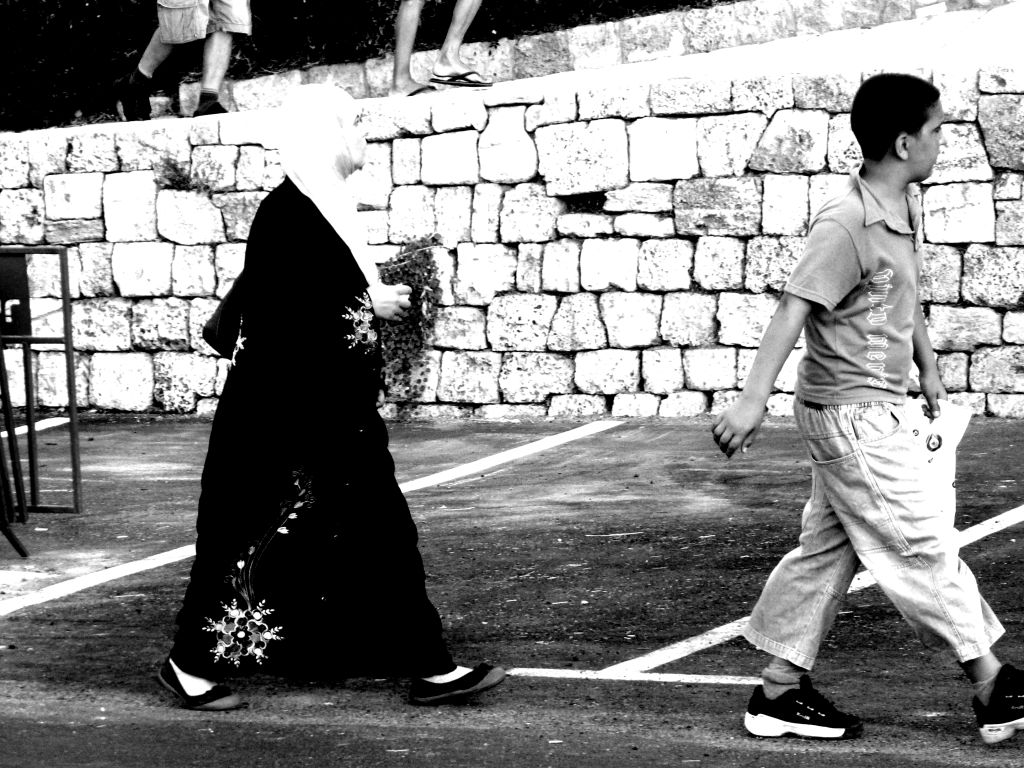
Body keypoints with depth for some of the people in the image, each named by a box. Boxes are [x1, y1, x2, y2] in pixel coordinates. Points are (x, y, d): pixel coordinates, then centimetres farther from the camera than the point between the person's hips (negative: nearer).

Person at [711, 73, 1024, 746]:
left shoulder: (905, 212, 8)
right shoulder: (846, 226, -21)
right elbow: (793, 310, -26)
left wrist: (928, 368, 29)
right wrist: (753, 400, -31)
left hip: (871, 412, 10)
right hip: (852, 415, -10)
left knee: (828, 550, 12)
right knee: (922, 545, -4)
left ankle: (780, 690, 18)